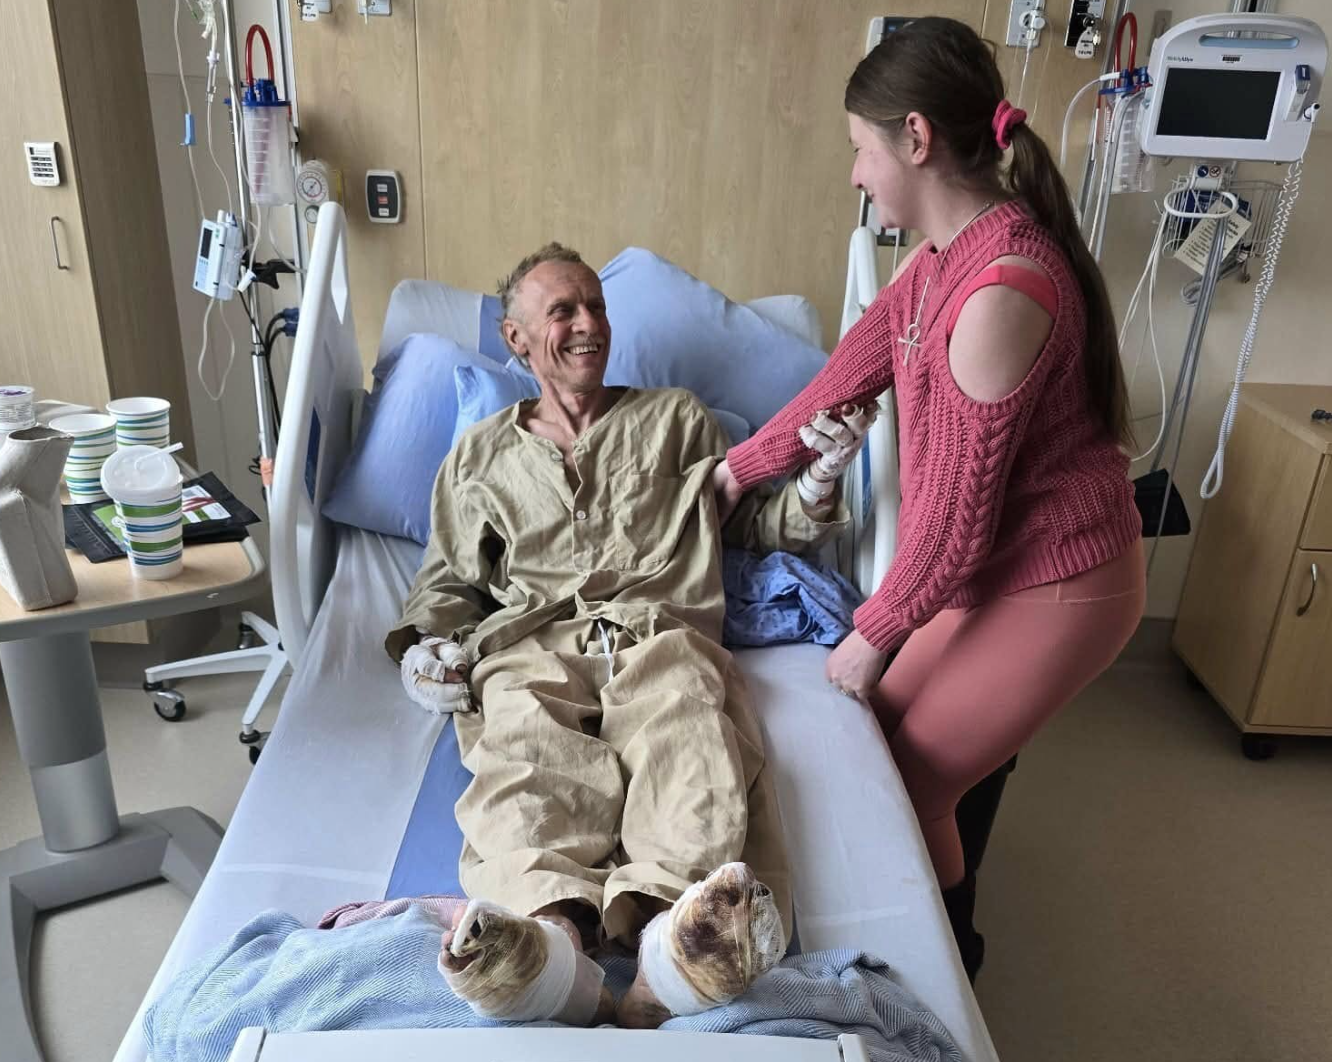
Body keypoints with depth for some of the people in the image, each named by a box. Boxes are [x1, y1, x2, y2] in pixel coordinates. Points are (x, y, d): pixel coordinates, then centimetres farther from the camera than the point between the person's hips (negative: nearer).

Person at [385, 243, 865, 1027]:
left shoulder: (678, 418, 27)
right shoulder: (482, 452, 28)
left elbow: (759, 523, 28)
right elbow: (448, 579, 27)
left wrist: (821, 476, 7)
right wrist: (426, 643, 5)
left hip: (662, 637, 0)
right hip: (531, 648, 1)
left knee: (694, 755, -36)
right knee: (528, 762, -36)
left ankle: (671, 932, -61)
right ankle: (553, 928, -61)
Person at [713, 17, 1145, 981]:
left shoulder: (1003, 288, -31)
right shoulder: (945, 252, -1)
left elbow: (955, 504, -25)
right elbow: (854, 370, 8)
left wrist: (874, 632, -12)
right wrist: (744, 466, 13)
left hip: (1053, 584, -8)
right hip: (990, 557, 9)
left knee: (914, 783, 4)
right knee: (888, 730, 17)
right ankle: (944, 928, 42)